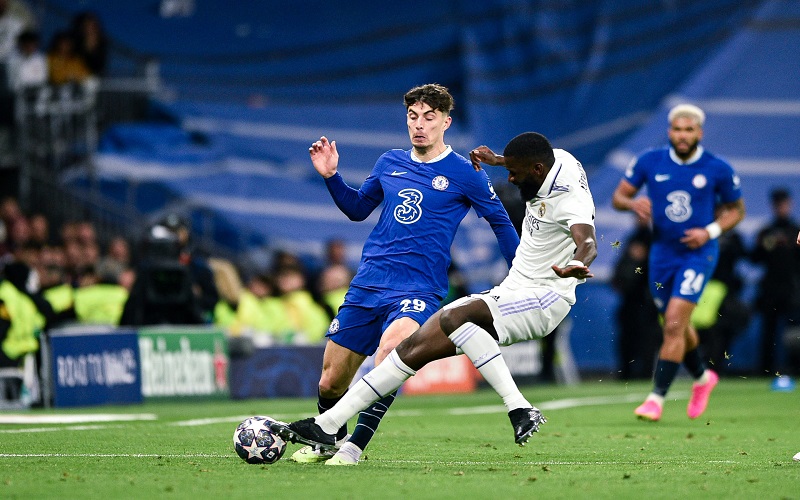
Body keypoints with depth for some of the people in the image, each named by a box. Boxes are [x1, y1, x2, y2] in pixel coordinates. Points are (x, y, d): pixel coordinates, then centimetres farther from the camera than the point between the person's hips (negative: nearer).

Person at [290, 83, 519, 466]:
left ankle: (355, 445, -28)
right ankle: (330, 440, 36)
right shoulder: (390, 163, 12)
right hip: (367, 285, 5)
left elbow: (500, 222, 9)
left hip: (418, 290, -5)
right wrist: (331, 176, 11)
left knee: (390, 348, -36)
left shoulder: (464, 173, -1)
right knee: (330, 383, 5)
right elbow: (357, 208, 26)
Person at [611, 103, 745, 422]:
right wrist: (633, 203, -19)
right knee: (676, 326, 15)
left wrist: (710, 231, -12)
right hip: (662, 252, 4)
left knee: (674, 324, -17)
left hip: (698, 253, -4)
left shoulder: (718, 169, -7)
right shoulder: (649, 162, -3)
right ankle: (702, 378, 43)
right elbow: (618, 197, 4)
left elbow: (736, 209, 5)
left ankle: (657, 396, -13)